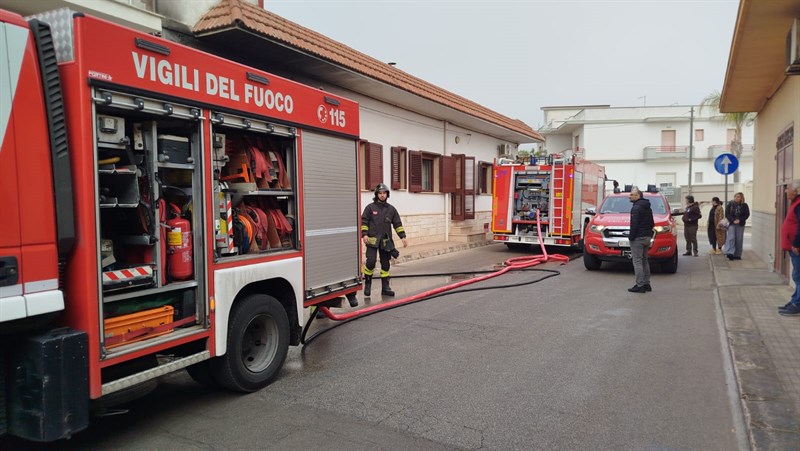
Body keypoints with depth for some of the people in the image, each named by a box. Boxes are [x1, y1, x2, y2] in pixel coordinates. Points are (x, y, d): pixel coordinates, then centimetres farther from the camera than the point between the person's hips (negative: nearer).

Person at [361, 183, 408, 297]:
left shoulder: (391, 209, 10)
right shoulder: (370, 207, 2)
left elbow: (398, 224, 10)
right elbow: (363, 222, 0)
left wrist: (403, 237, 2)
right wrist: (364, 234, -13)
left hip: (386, 242, 3)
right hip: (372, 240, -3)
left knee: (385, 264, 6)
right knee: (371, 262, -15)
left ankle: (385, 287, 14)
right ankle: (367, 283, 5)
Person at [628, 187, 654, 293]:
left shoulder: (636, 208, -14)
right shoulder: (648, 207, 17)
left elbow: (634, 225, -20)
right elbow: (652, 223, 22)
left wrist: (631, 237, -15)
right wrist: (649, 233, 22)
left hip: (638, 238, -10)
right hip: (647, 237, 10)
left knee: (637, 261, -7)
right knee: (644, 261, 16)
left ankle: (640, 285, -8)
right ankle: (646, 284, 20)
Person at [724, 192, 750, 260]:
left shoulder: (744, 206, 4)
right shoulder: (730, 204, 1)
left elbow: (747, 214, 4)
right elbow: (727, 214, -1)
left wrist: (740, 220, -11)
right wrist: (733, 220, -13)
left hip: (740, 224, 2)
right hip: (731, 224, -2)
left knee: (739, 240, 4)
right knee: (731, 238, -13)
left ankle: (737, 255, 10)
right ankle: (730, 253, -18)